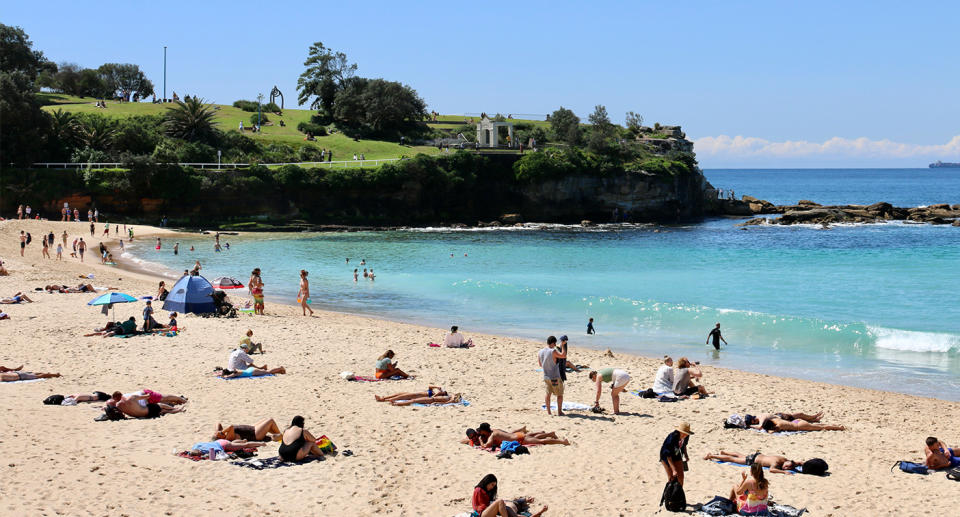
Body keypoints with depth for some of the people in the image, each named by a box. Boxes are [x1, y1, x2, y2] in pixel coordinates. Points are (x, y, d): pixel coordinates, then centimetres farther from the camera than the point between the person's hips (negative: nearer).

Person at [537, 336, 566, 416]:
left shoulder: (540, 352, 0)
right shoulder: (553, 352, -19)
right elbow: (564, 356, -6)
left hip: (546, 377, 6)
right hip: (555, 377, -6)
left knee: (548, 393, 18)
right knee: (560, 394, 7)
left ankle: (548, 411, 19)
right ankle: (559, 412, 8)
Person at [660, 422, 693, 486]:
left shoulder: (686, 437, -19)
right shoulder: (672, 438, -37)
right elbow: (668, 455, -34)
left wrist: (685, 454, -5)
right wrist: (674, 470, -37)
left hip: (676, 455, 6)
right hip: (666, 455, -6)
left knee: (681, 476, 3)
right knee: (671, 477, -11)